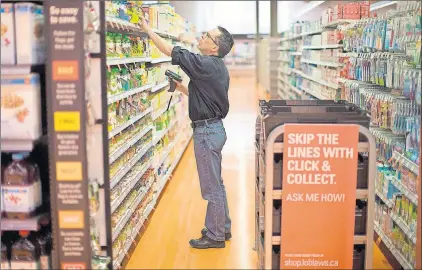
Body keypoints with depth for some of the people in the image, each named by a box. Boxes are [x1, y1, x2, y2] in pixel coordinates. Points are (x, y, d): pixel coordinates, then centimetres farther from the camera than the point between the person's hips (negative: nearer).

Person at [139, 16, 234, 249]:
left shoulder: (205, 64, -19)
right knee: (216, 183, 19)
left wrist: (147, 29, -7)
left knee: (211, 186, 0)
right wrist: (183, 88, 12)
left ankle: (214, 236, 10)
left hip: (207, 131, -10)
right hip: (213, 127, 10)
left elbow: (170, 50, -16)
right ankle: (222, 228, 31)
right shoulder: (217, 67, 11)